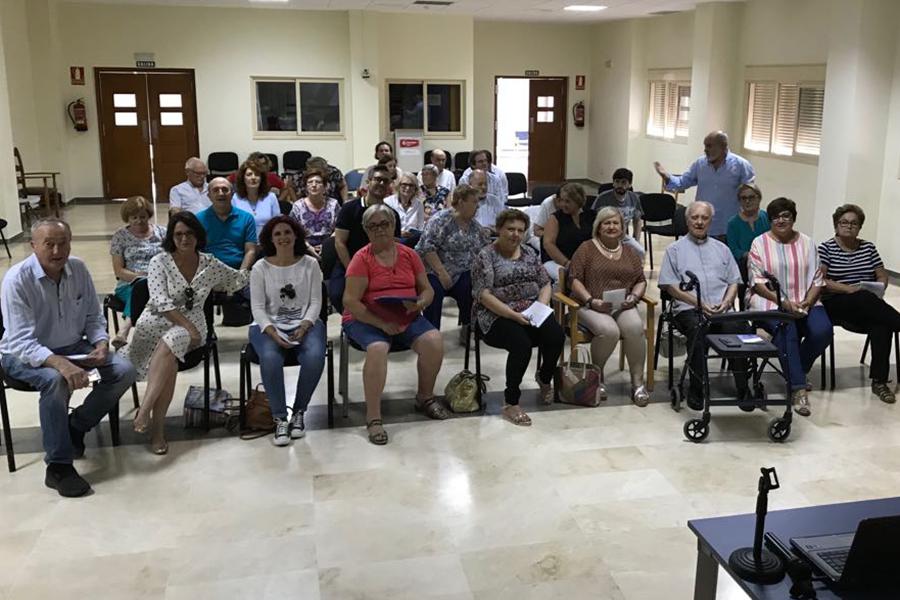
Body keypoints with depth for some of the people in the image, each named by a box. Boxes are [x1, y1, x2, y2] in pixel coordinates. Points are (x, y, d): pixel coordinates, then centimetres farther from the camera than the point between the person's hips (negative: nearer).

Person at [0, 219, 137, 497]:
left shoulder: (78, 269, -5)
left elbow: (93, 317, 7)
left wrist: (101, 344, -14)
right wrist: (60, 363, -44)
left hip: (72, 347, 6)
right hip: (25, 355, -5)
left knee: (124, 370, -14)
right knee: (56, 380, -37)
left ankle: (75, 427, 6)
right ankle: (58, 467, -24)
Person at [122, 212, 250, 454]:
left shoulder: (210, 264, 8)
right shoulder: (159, 262, -1)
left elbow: (238, 280, 23)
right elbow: (161, 302, -10)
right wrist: (188, 327, -17)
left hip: (192, 324, 1)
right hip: (156, 322, 0)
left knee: (170, 343, -35)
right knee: (170, 361, -32)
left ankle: (145, 411, -39)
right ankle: (157, 427, -28)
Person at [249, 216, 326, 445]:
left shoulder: (310, 264, 4)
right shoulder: (261, 268, 2)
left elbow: (315, 301, 2)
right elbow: (257, 307, -2)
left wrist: (304, 326, -15)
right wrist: (273, 333, -18)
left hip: (305, 323, 1)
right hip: (269, 325, -1)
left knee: (315, 357, -30)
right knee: (270, 359, -33)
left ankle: (298, 412, -9)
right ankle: (280, 418, -18)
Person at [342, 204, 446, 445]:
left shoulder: (409, 255, 6)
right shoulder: (362, 259, -7)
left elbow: (427, 290, 12)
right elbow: (351, 301, -13)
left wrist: (418, 304, -13)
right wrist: (382, 324, -22)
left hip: (406, 318, 4)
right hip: (366, 319, -4)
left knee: (434, 340, -20)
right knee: (378, 348, -34)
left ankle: (425, 397, 6)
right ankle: (373, 418, -21)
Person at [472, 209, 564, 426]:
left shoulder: (529, 252, 15)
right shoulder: (486, 256, -3)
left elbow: (545, 284, 15)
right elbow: (483, 294, -12)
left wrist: (541, 305, -6)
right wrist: (512, 314, -21)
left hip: (531, 312, 5)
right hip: (498, 316, -5)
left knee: (556, 335, -22)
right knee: (521, 343, -33)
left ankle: (544, 378, 10)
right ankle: (511, 402, -18)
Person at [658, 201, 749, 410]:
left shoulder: (721, 249, 25)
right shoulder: (675, 249, 14)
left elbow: (734, 282, 19)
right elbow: (670, 285, 2)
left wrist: (726, 302, -4)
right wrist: (699, 304, -9)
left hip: (722, 309, 3)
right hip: (689, 309, -2)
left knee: (739, 328, -31)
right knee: (698, 329, -37)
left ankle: (742, 386, -22)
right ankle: (696, 389, -26)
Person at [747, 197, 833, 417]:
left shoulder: (806, 242, 13)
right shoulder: (760, 243, 3)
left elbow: (817, 279, 9)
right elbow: (758, 281, -5)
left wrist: (808, 301, -10)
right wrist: (784, 302, -16)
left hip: (804, 302, 3)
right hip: (771, 301, -3)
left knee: (822, 330, -24)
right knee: (787, 331, -33)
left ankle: (796, 371, 3)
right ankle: (798, 388, -29)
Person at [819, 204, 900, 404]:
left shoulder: (868, 247, 16)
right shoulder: (826, 248, 3)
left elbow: (883, 276, 16)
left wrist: (879, 288, -8)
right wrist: (849, 289, -21)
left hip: (869, 306, 3)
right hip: (837, 305, -3)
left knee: (881, 324, -31)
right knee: (864, 299, -38)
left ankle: (879, 381, -28)